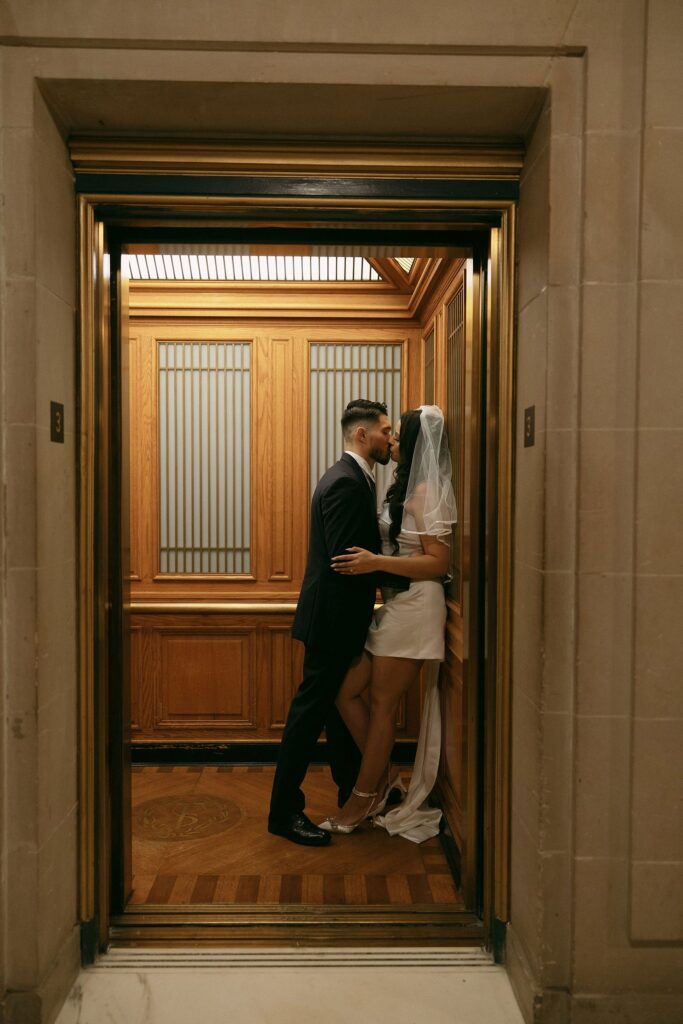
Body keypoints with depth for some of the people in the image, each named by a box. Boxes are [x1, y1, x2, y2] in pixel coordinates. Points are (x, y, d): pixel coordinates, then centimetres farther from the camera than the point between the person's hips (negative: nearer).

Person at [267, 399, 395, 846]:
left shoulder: (354, 478, 14)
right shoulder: (345, 482, -19)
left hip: (342, 619, 11)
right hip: (332, 618, -11)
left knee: (342, 705, 20)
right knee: (312, 709, -2)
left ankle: (354, 793, 36)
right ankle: (285, 811, 10)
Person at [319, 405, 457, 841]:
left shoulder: (427, 492, -14)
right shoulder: (409, 489, 15)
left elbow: (439, 563, -19)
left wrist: (376, 563, -24)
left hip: (414, 606, -9)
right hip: (394, 605, 9)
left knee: (382, 704, 2)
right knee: (347, 691, 10)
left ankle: (361, 802, 18)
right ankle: (385, 774, 26)